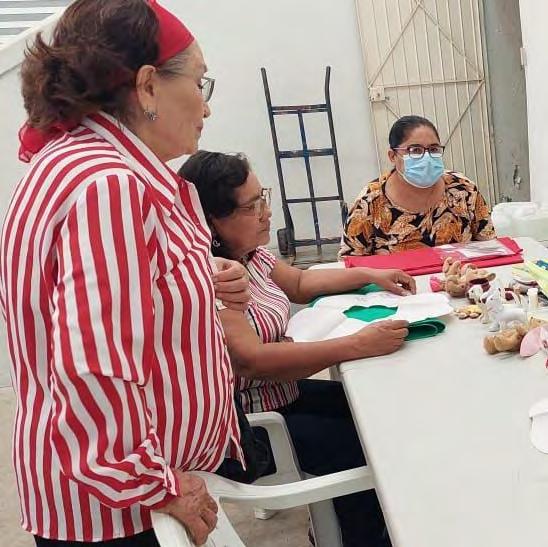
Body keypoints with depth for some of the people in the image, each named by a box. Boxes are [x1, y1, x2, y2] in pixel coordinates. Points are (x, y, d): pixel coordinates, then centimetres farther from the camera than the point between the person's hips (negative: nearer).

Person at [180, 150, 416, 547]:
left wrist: (370, 275, 9)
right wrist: (359, 345, -35)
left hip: (280, 394, 10)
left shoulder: (249, 253, 3)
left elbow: (300, 283, 21)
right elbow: (252, 361, -34)